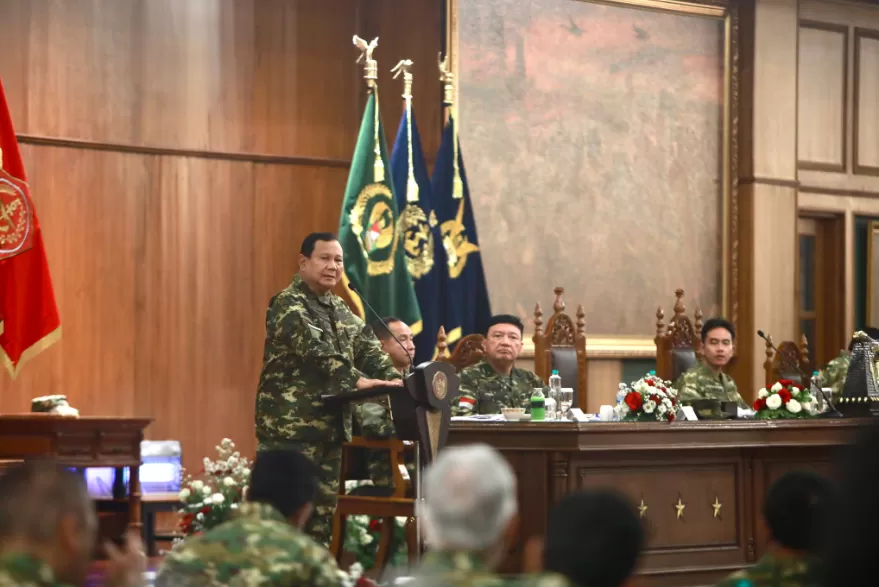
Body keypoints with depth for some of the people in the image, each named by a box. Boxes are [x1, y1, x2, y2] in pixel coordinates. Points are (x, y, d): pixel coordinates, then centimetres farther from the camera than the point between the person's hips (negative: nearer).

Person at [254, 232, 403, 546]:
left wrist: (391, 378, -6)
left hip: (331, 425, 8)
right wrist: (356, 380, -35)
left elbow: (367, 346, 12)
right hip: (291, 425, -8)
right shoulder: (288, 305, -9)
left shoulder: (340, 309, 19)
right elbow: (316, 350, -24)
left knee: (323, 511, 9)